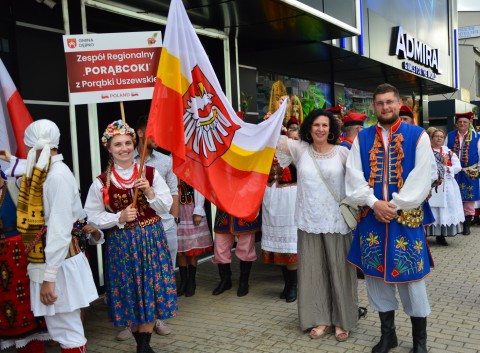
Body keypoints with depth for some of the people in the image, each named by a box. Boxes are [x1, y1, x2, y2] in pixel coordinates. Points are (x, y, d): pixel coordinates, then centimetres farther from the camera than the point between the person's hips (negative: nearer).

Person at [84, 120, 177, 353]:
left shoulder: (151, 174, -2)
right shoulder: (102, 182, -6)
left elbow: (166, 207, -1)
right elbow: (93, 217, -4)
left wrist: (149, 191, -17)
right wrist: (120, 218, -16)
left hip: (151, 239, 1)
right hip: (121, 243, -1)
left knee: (150, 288, 4)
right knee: (129, 291, 8)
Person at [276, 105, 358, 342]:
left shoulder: (342, 152, -1)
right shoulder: (300, 150, 3)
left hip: (337, 222, -1)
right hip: (310, 221, 2)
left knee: (339, 270, 6)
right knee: (314, 270, 8)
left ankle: (342, 321, 20)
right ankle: (321, 319, 21)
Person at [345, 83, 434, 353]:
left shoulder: (418, 136, 0)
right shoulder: (362, 138, 7)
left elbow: (422, 178, -7)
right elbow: (354, 176, 0)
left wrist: (395, 205, -13)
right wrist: (374, 202, -13)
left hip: (406, 217, -2)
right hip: (372, 217, 3)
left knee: (411, 276, 4)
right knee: (376, 274, 9)